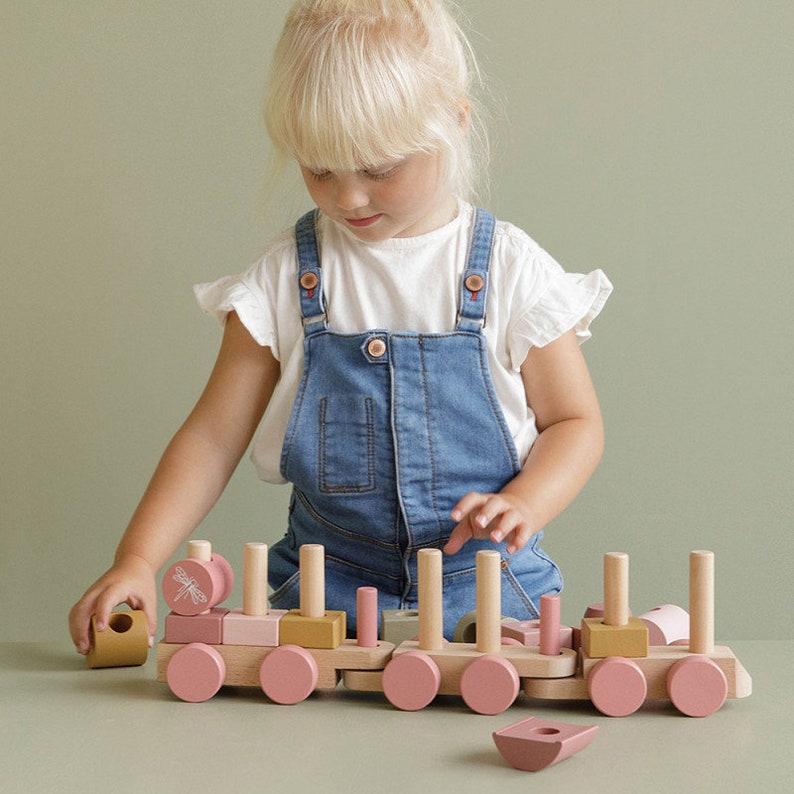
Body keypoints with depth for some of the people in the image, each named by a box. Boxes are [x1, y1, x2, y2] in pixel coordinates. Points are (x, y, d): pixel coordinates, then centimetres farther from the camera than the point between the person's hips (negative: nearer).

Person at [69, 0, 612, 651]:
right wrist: (136, 562, -10)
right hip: (325, 590, 2)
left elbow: (575, 422, 7)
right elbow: (214, 436, 3)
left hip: (485, 587, -1)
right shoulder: (286, 278, 1)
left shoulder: (511, 272, -2)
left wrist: (521, 505, -14)